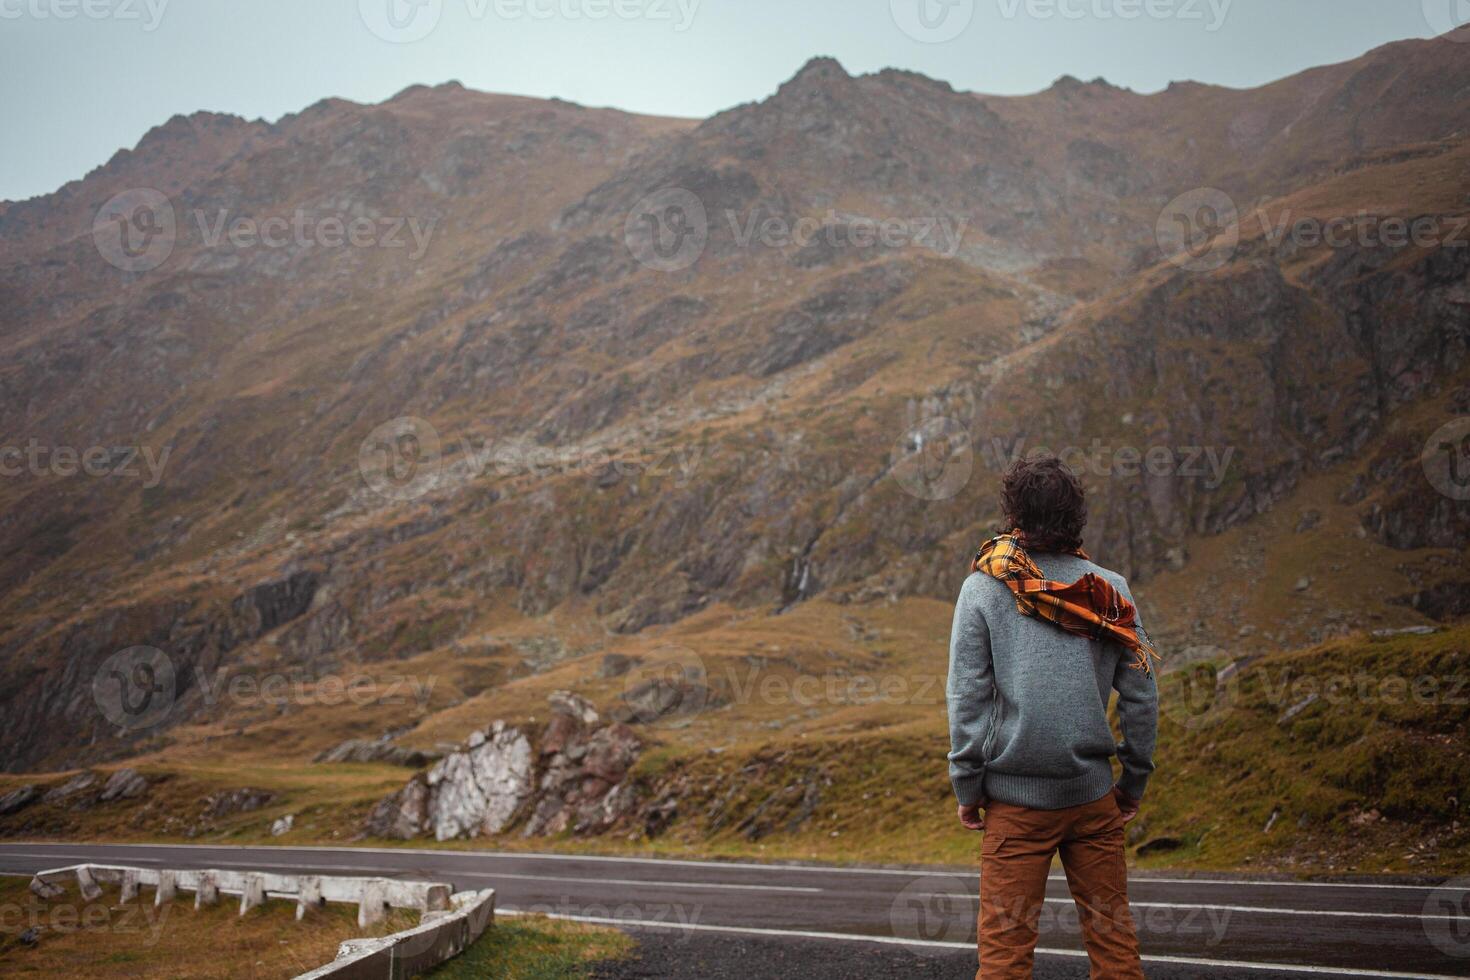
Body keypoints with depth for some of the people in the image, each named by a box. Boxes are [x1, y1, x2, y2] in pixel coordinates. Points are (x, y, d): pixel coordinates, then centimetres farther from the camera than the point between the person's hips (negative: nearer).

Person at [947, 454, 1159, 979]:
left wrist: (967, 784, 2)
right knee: (1112, 933, 12)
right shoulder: (1109, 591, 2)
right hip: (1094, 794, 2)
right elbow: (1141, 695, 4)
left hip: (1015, 797, -2)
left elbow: (967, 696, -6)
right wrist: (1134, 779, 14)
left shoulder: (983, 588, -4)